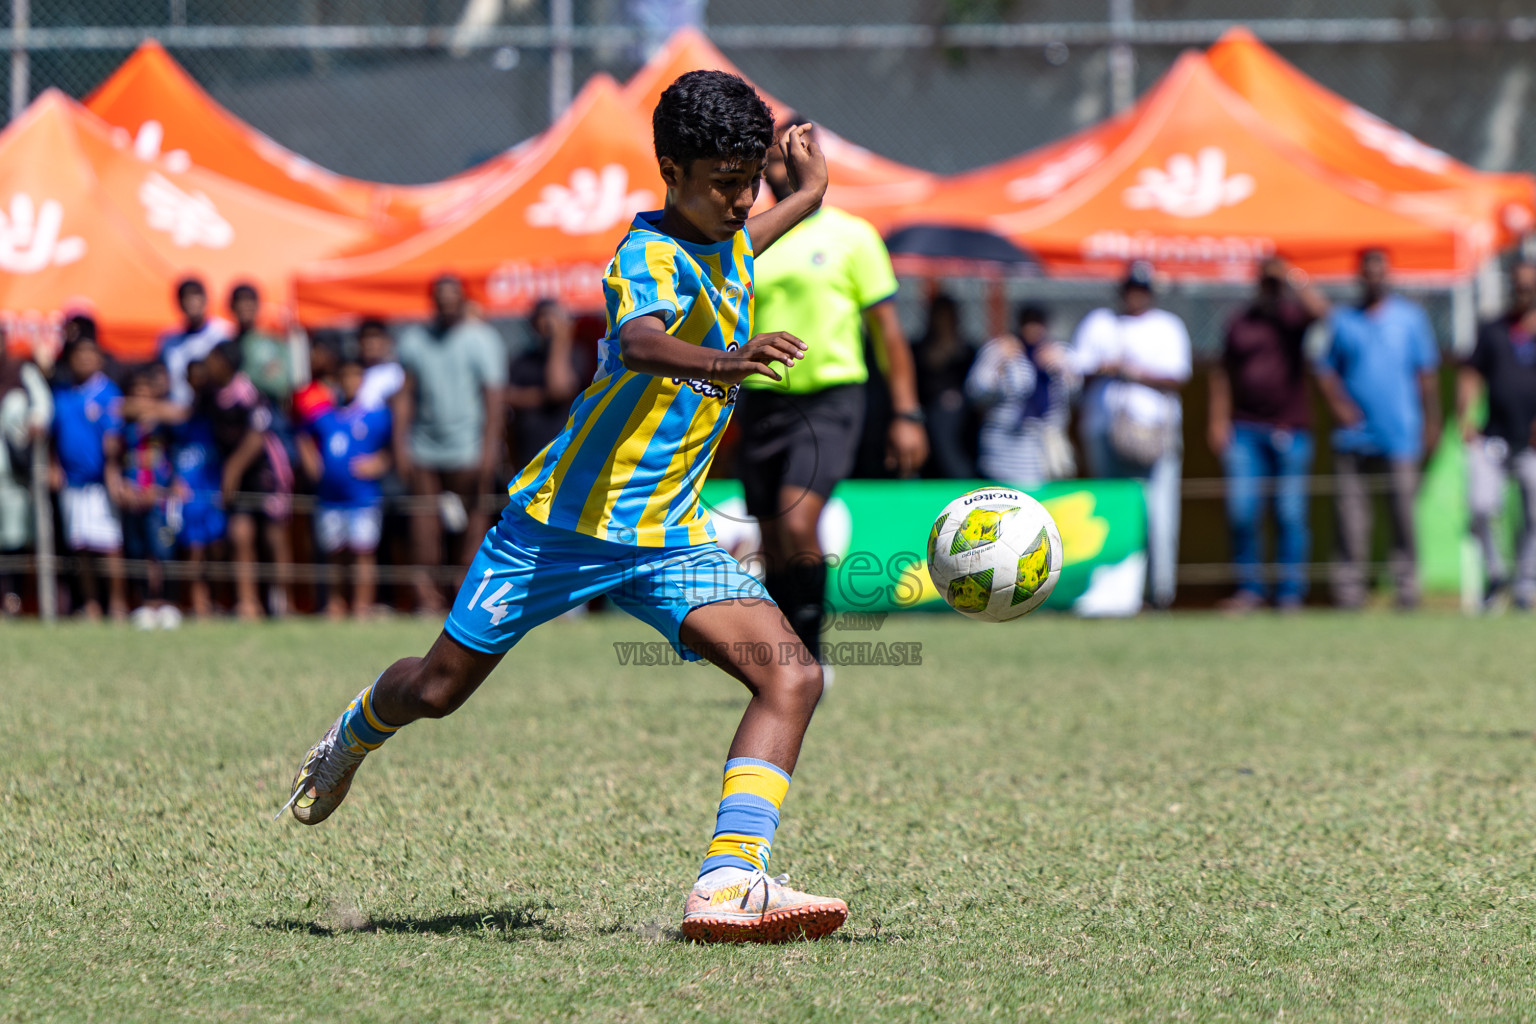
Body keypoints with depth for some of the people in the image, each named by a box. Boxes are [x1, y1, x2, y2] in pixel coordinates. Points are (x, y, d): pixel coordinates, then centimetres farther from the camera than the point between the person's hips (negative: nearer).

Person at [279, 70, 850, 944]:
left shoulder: (723, 240, 7)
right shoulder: (649, 254, -20)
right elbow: (640, 340, -45)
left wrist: (807, 198, 39)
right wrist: (723, 363, -63)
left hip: (669, 537, 6)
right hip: (568, 519, -6)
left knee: (792, 676, -19)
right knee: (438, 689, 11)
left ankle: (730, 885, -29)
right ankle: (352, 740, 48)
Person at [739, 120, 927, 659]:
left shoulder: (851, 235, 3)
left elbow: (886, 326, 4)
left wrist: (906, 413, -2)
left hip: (830, 397, -4)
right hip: (762, 401, 4)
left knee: (797, 524, -23)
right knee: (774, 548, 4)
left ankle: (810, 652, -10)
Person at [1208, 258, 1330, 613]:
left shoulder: (1293, 317, 5)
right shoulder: (1240, 323, 13)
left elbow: (1319, 310, -18)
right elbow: (1222, 373, 16)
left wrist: (1293, 280, -23)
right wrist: (1218, 420, 9)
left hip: (1290, 429, -2)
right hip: (1245, 430, 2)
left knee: (1290, 514, -1)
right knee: (1241, 511, -4)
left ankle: (1290, 592, 5)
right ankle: (1249, 588, 8)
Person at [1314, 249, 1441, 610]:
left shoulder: (1410, 316, 10)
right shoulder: (1341, 320, 10)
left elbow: (1426, 373, 11)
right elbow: (1324, 369, 12)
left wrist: (1432, 423, 6)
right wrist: (1338, 403, -6)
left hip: (1400, 434, 0)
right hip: (1354, 435, 0)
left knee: (1403, 512, -3)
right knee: (1351, 516, -3)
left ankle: (1407, 587, 2)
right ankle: (1348, 590, 0)